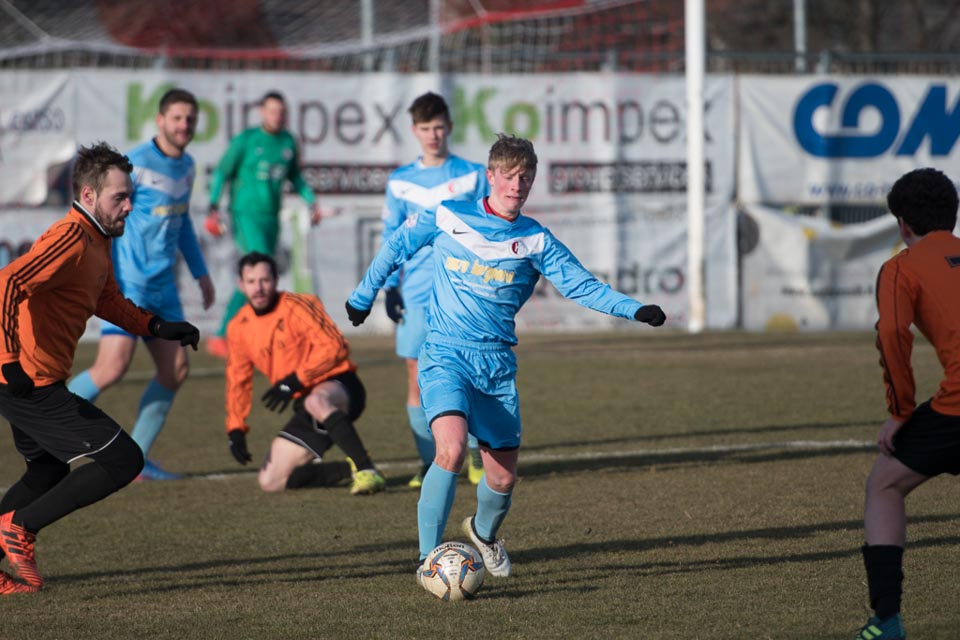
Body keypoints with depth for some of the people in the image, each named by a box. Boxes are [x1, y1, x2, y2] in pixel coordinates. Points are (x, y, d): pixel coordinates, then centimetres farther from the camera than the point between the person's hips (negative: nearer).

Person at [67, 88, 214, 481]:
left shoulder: (186, 166, 12)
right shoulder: (135, 165, -14)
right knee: (112, 368, -17)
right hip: (127, 283, -8)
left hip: (162, 286, 8)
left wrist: (200, 272, 25)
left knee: (175, 370, 4)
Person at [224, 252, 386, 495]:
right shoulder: (238, 328, 6)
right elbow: (238, 381, 15)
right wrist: (236, 430, 4)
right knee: (270, 482, -5)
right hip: (305, 403, 7)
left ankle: (367, 471, -41)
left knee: (316, 402, -44)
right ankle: (350, 469, 0)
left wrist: (294, 381, -28)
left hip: (339, 387, -7)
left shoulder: (297, 306, -12)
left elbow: (335, 347, -22)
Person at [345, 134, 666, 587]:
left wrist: (634, 310, -15)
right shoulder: (448, 218, 0)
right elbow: (397, 248, 15)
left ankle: (485, 532, 41)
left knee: (503, 477, 6)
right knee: (451, 450, -27)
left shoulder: (535, 241, 2)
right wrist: (363, 296, 23)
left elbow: (583, 286, -2)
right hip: (446, 357, -3)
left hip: (497, 363, 3)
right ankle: (427, 559, -17)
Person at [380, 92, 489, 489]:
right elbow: (391, 239, 12)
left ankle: (476, 455, 10)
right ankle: (429, 463, 6)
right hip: (416, 294, 2)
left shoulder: (473, 177, 4)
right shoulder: (400, 182, 9)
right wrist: (390, 287, 3)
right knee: (418, 378, -1)